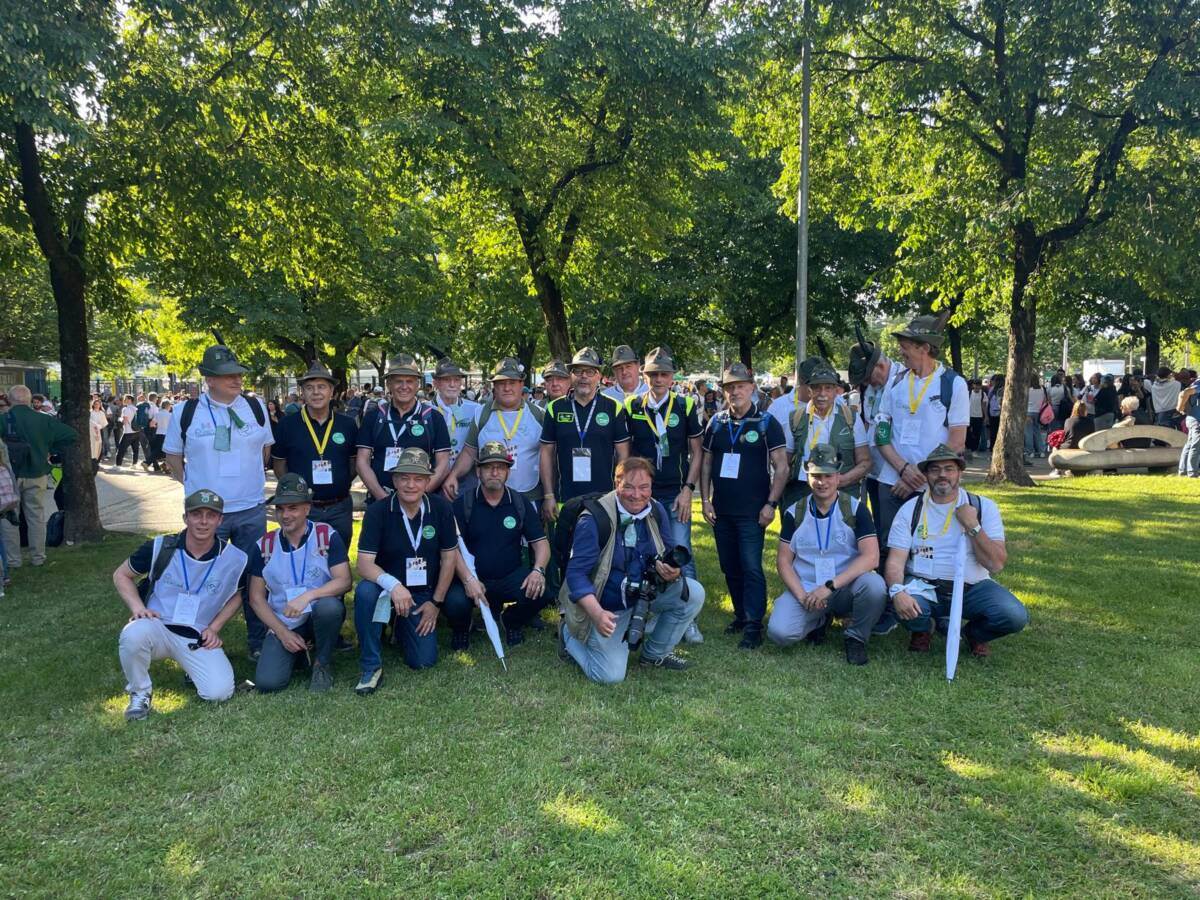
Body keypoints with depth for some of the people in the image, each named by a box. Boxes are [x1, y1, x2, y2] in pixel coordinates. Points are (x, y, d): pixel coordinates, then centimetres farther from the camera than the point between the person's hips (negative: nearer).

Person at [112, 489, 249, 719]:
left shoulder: (235, 559, -6)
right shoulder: (160, 548, -8)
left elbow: (236, 595, 13)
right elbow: (121, 575, 6)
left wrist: (214, 627, -1)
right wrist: (137, 607, -11)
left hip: (199, 640, 1)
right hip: (157, 628, -1)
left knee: (219, 691, -19)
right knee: (133, 634, -36)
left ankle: (191, 668, 18)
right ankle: (140, 693, -7)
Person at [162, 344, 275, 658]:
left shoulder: (256, 407, 2)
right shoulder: (186, 412, -4)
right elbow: (173, 454, 8)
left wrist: (252, 478, 10)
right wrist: (193, 486, 4)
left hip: (252, 510, 2)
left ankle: (258, 642, 22)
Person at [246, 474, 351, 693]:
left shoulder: (327, 536, -8)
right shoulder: (264, 546, 0)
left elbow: (344, 581, -15)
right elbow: (256, 597, 3)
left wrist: (307, 596, -31)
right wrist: (282, 632, -7)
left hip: (320, 616, -2)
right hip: (283, 624, 2)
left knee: (329, 606, -37)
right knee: (267, 683, -19)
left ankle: (322, 664, -8)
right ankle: (296, 652, 17)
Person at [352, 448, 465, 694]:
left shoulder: (441, 507, -9)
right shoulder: (377, 511, -15)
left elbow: (449, 557, -1)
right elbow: (364, 563, -22)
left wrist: (436, 602, -2)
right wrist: (393, 585, -40)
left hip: (424, 594, 2)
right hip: (388, 588, -2)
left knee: (423, 661, -8)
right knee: (365, 591, -36)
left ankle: (403, 627, 27)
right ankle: (371, 666, -18)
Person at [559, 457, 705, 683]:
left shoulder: (656, 511, -6)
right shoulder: (594, 519, -24)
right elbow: (576, 573, -24)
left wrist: (670, 571, -24)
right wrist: (597, 613, -39)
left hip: (644, 593, 6)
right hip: (605, 605, -5)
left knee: (693, 593, -14)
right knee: (611, 675, -15)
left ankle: (655, 654, 8)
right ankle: (569, 635, 16)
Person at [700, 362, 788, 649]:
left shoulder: (766, 423, -4)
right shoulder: (716, 423, 8)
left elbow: (781, 467, -6)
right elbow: (706, 462, 13)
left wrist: (771, 503, -12)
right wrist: (705, 500, 6)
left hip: (752, 511, -5)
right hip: (721, 510, 5)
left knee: (751, 567, -8)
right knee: (730, 567, 12)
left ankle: (754, 625, -2)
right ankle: (740, 615, 26)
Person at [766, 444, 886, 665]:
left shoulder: (855, 509, -5)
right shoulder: (795, 513, 3)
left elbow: (871, 557, -15)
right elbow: (783, 560, 3)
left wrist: (830, 586, -23)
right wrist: (802, 596, -13)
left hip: (846, 588, -1)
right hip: (805, 590, 2)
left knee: (874, 585, -34)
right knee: (779, 632, -25)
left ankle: (856, 638, -3)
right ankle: (819, 620, 12)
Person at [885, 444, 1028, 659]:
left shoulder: (983, 507, 2)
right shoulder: (911, 509, 1)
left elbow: (996, 565, -5)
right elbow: (895, 562, -7)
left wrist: (973, 526, -15)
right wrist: (897, 591, -28)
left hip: (972, 587, 1)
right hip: (924, 587, -1)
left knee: (1015, 616, -25)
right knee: (905, 607, -34)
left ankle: (975, 633, 12)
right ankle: (922, 630, 7)